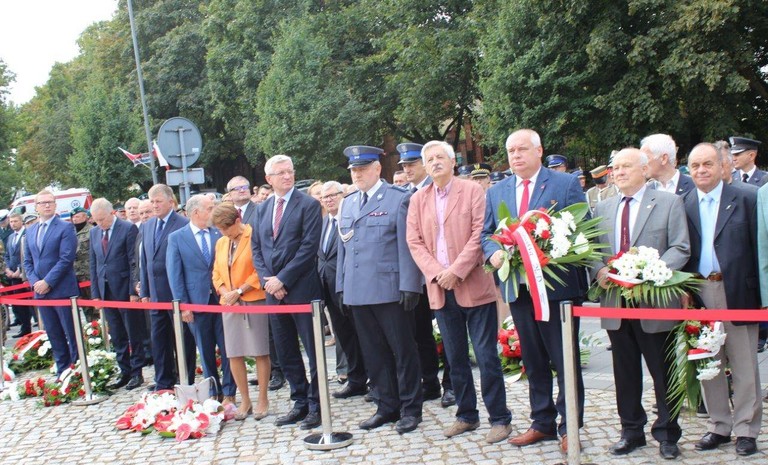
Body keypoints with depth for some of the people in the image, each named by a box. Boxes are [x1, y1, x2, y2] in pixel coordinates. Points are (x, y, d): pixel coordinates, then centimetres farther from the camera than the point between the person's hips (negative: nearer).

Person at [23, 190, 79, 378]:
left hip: (63, 290, -6)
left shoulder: (65, 228, -6)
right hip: (40, 291, 6)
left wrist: (47, 282, -16)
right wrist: (34, 282, -2)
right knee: (53, 334, 12)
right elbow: (27, 261, 14)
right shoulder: (30, 230, 13)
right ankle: (62, 371, 21)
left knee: (72, 333, 0)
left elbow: (66, 259, -14)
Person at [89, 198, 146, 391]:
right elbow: (93, 264, 12)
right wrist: (95, 293, 6)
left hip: (125, 290, -6)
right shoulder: (94, 232, 9)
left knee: (134, 334, 4)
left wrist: (133, 291, -14)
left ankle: (136, 373, 13)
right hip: (106, 291, 6)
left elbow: (134, 262, -11)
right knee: (116, 337, 11)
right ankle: (124, 372, 20)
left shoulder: (128, 229, -9)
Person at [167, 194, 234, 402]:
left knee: (227, 348, 3)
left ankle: (228, 393, 13)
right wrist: (182, 305, -6)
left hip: (222, 298, 1)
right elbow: (174, 274, -1)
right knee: (206, 351, 10)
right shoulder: (176, 238, 0)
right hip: (197, 302, -1)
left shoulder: (219, 234, 4)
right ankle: (213, 393, 22)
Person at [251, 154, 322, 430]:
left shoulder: (308, 205, -5)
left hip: (302, 288, -6)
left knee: (313, 350, 1)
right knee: (285, 352, 13)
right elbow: (256, 247, 12)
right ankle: (300, 402, 24)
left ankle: (316, 405, 11)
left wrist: (282, 279, -15)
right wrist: (267, 280, -4)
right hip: (274, 290, 6)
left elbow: (309, 246, -13)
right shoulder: (263, 209, 13)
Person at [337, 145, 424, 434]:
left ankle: (410, 408, 14)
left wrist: (409, 286, -15)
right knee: (374, 353, 11)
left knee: (403, 350, 3)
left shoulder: (399, 199, -4)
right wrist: (341, 285, 12)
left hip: (390, 289, -6)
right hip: (358, 291, 6)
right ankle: (386, 407, 22)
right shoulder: (348, 203, 15)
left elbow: (407, 245, -9)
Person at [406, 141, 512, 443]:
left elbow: (480, 233, -10)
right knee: (455, 358, 12)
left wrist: (456, 270, -17)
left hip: (474, 285, -4)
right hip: (440, 290, 5)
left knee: (486, 355, -2)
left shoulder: (473, 191, -2)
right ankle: (466, 415, 23)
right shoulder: (418, 200, 11)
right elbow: (414, 242, 6)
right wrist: (435, 273, -9)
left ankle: (499, 418, 9)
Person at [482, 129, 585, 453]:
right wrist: (493, 253, -8)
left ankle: (569, 426, 15)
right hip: (518, 288, 5)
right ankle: (542, 423, 25)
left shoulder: (566, 184, -1)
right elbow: (486, 233, 14)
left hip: (557, 284, -4)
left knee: (564, 360, 4)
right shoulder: (496, 192, 13)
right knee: (533, 360, 13)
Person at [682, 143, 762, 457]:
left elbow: (758, 248, -2)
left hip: (737, 293, -3)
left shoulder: (746, 199, 0)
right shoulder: (683, 205, 7)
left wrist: (761, 293, -6)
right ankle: (719, 426, 22)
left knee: (744, 365, 4)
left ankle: (746, 429, 16)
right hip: (699, 293, 3)